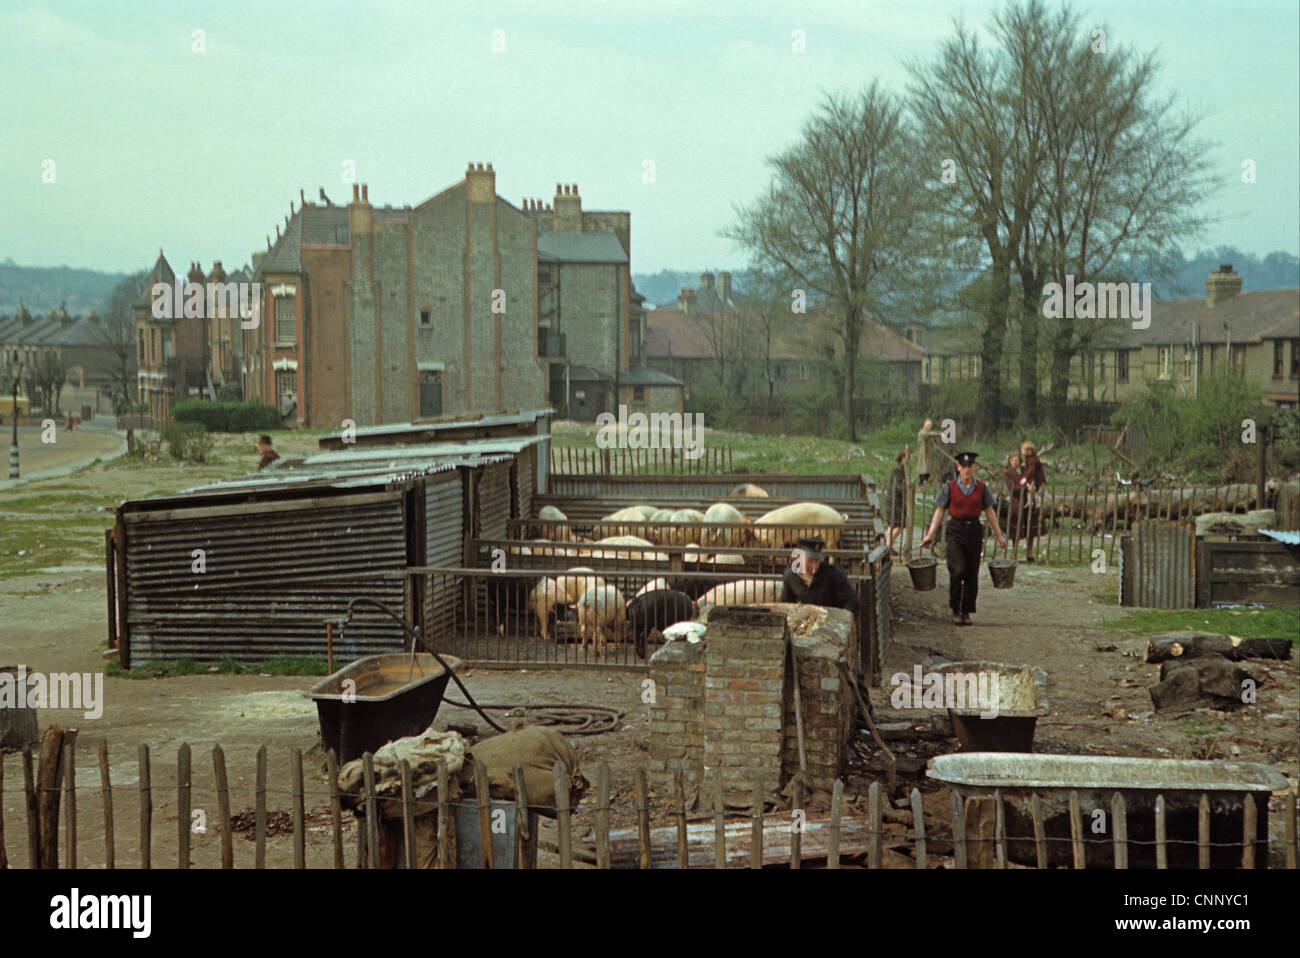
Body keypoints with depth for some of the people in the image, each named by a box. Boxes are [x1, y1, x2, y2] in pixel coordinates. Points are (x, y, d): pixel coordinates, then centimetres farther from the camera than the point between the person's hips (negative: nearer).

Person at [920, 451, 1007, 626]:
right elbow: (939, 511, 3)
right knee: (958, 570, -14)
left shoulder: (982, 487, 5)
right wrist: (930, 535, -3)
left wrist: (999, 535, 9)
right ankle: (955, 610, 1)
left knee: (972, 574, 4)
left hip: (974, 530, 2)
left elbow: (990, 511, 10)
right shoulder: (950, 487, 1)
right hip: (956, 531, -2)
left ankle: (966, 611, 15)